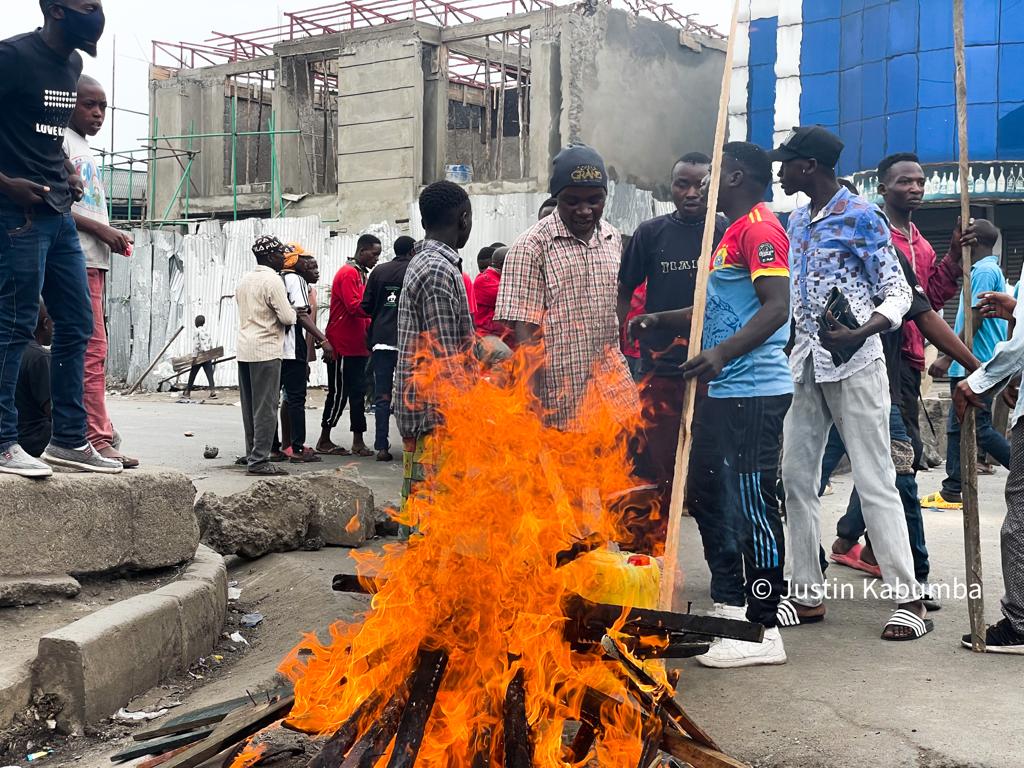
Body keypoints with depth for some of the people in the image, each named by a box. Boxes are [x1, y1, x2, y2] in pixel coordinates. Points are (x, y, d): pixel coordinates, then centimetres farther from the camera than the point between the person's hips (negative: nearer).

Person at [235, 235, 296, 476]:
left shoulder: (245, 279, 13)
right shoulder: (273, 280, -12)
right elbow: (288, 317, -14)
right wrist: (292, 311, 7)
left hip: (244, 349, 9)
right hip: (266, 350, -8)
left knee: (249, 406, 14)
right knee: (266, 407, -6)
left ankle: (252, 453, 21)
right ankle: (259, 460, -8)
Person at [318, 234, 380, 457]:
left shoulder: (362, 274, 18)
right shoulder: (348, 274, -11)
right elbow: (354, 307, -21)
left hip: (357, 346, 9)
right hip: (343, 346, -9)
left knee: (358, 393, 8)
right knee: (338, 393, -3)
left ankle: (358, 442, 12)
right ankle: (324, 441, 6)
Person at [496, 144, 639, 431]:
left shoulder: (612, 238, 10)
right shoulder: (531, 246, -10)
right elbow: (525, 334, -12)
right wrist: (532, 406, -16)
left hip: (612, 384, 6)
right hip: (560, 397, -5)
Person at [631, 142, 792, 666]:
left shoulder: (759, 229, -11)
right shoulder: (734, 232, 21)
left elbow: (777, 307, -23)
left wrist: (722, 353, -33)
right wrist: (659, 322, 22)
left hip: (752, 392, -11)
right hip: (722, 391, 11)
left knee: (752, 505, -6)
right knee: (706, 496, 16)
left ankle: (764, 632, 4)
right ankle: (729, 609, 27)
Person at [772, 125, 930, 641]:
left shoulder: (863, 218, -7)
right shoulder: (797, 221, 14)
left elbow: (898, 294, -9)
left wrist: (858, 333, -24)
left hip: (854, 364, -7)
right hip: (804, 363, 7)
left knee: (875, 481, -5)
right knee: (796, 478, 6)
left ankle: (909, 598, 3)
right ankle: (808, 594, 15)